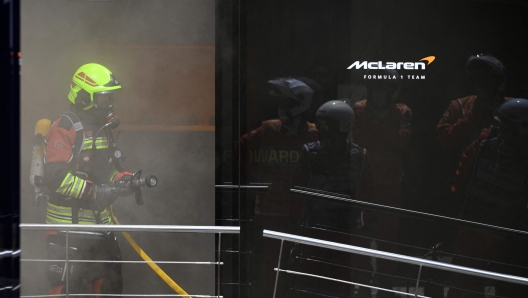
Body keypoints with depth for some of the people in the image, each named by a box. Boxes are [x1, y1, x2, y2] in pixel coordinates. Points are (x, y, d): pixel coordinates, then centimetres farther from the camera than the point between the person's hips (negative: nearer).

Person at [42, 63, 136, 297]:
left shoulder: (103, 127, 15)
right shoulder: (64, 128, -14)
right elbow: (55, 176, -23)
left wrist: (125, 180, 3)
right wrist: (93, 192, -25)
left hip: (99, 222, 9)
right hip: (68, 223, -9)